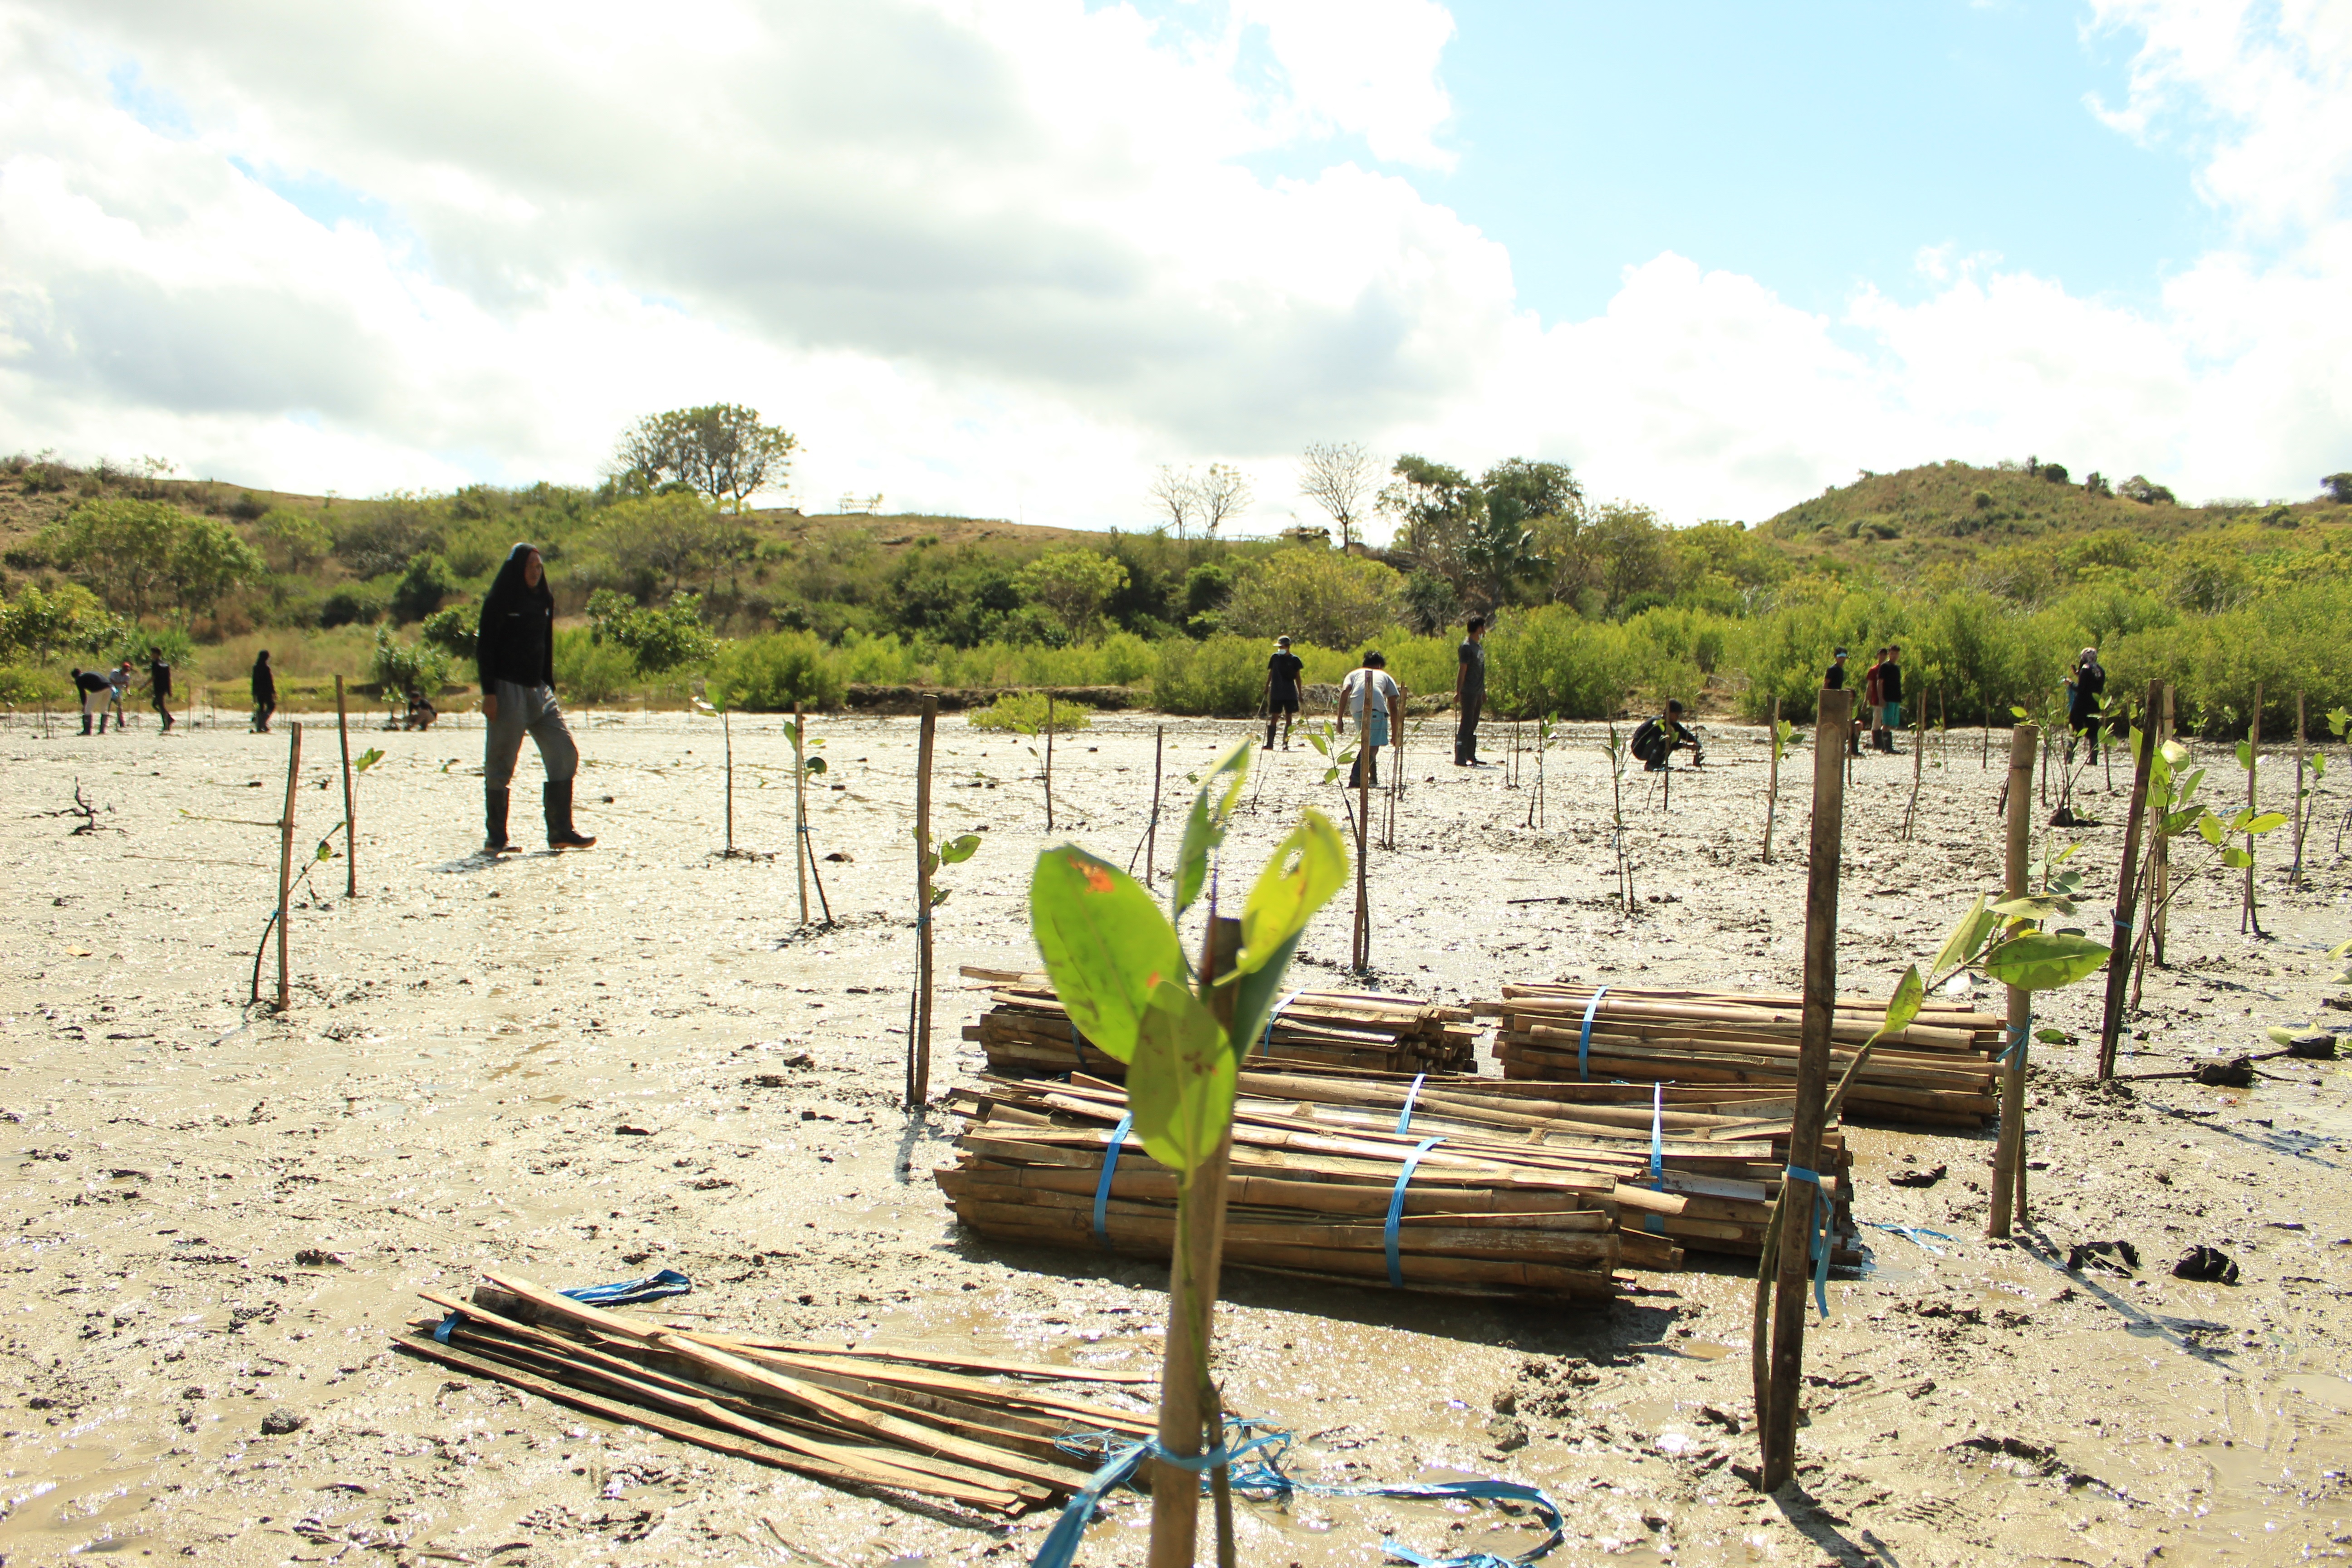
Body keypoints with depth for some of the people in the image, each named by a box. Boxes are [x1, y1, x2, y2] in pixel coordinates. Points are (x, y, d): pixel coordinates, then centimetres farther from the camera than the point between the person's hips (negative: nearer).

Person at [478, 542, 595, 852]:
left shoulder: (544, 600, 13)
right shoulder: (498, 601, -6)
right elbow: (485, 648, -9)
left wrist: (550, 686, 14)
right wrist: (489, 693, -15)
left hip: (538, 689, 7)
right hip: (507, 689, -6)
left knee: (564, 755, 0)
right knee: (500, 764, -2)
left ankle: (561, 831, 4)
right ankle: (495, 837, 6)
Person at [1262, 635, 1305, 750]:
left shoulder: (1294, 660, 3)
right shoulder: (1275, 657, 5)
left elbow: (1298, 677, 7)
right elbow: (1270, 674, 11)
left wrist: (1300, 693, 5)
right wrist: (1267, 688, 5)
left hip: (1290, 693, 0)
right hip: (1276, 693, 0)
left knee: (1289, 718, 1)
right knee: (1274, 717, -2)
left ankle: (1285, 743, 5)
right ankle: (1270, 744, -2)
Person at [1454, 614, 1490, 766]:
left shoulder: (1479, 646, 16)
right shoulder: (1466, 647, -12)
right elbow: (1462, 670, -15)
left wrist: (1483, 691, 22)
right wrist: (1458, 692, -18)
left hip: (1477, 692, 9)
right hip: (1469, 692, -9)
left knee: (1473, 725, 12)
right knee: (1466, 725, -9)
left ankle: (1471, 757, 16)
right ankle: (1460, 758, -9)